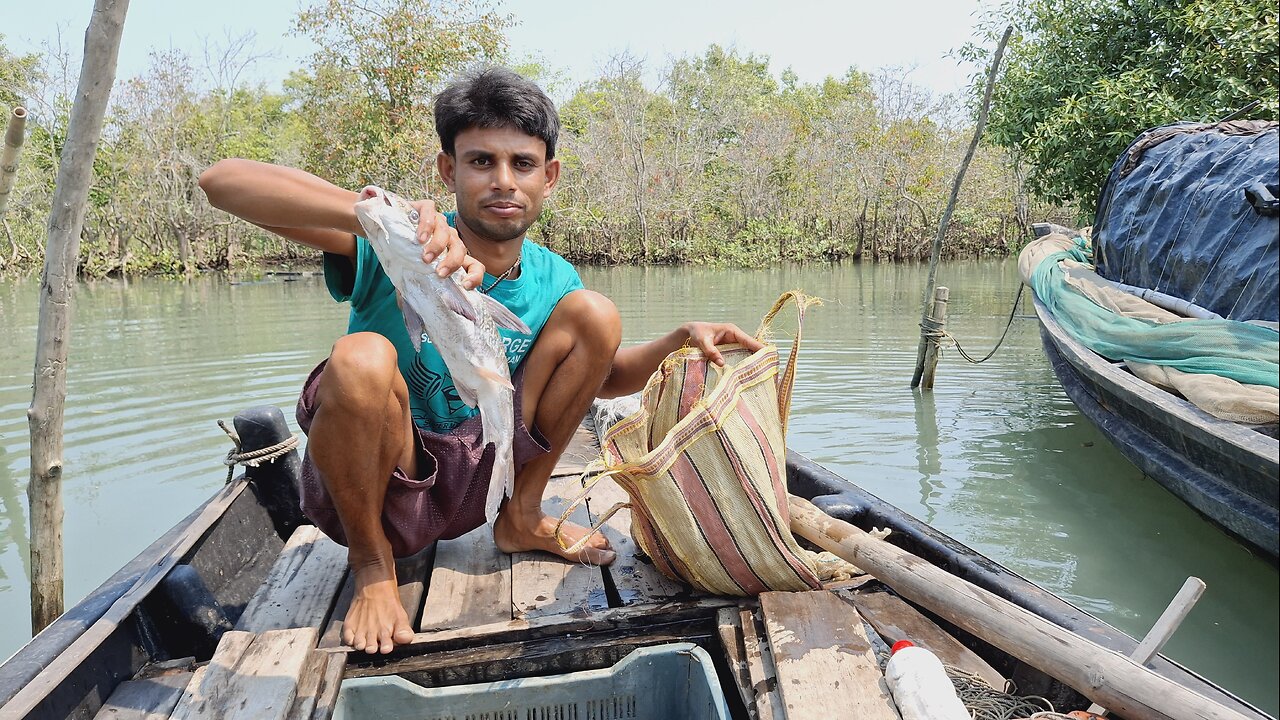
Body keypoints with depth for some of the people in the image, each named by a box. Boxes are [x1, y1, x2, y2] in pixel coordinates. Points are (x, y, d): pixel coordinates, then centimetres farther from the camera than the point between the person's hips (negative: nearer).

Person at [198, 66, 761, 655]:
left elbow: (601, 376, 13)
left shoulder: (550, 280, -4)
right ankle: (371, 562, -8)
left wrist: (678, 339, -7)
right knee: (363, 360, -37)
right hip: (368, 489, -3)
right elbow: (223, 181, -31)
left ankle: (521, 518, 5)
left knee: (593, 312, -8)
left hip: (475, 482, 4)